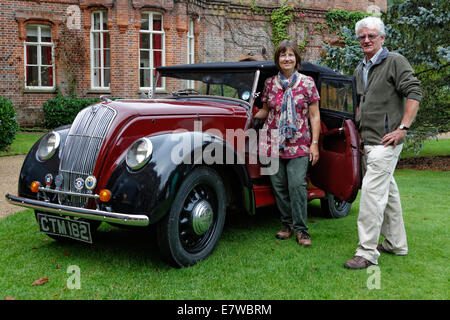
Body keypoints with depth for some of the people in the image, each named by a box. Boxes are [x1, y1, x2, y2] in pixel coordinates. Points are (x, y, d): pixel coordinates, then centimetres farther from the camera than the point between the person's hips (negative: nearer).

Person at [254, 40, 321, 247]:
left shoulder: (307, 82, 2)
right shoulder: (270, 84, 8)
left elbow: (314, 116, 2)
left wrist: (314, 144, -4)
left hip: (298, 143, -3)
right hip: (273, 142, 3)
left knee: (297, 184, -11)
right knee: (279, 185, 5)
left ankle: (301, 230, -1)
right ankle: (287, 224, 19)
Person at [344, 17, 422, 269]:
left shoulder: (395, 61, -7)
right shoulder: (360, 71, 17)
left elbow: (414, 93, -15)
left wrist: (403, 128, -20)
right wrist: (359, 127, 18)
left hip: (385, 141, -9)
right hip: (368, 142, 9)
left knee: (372, 191, -14)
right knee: (388, 191, 16)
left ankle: (367, 252, -11)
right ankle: (396, 243, 27)